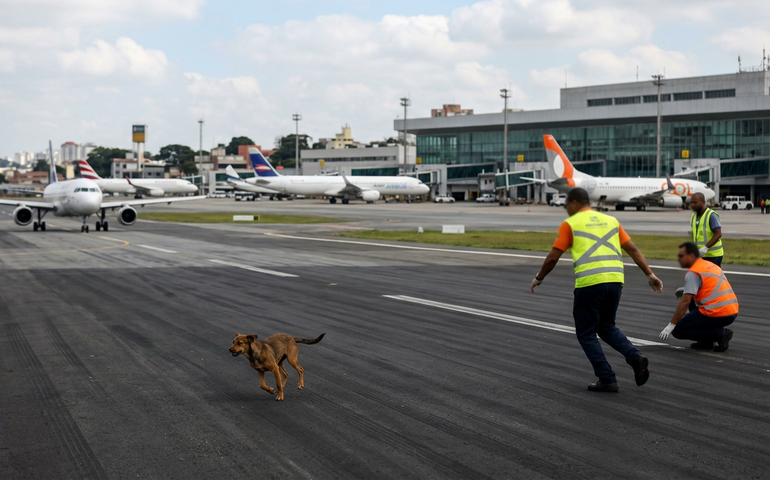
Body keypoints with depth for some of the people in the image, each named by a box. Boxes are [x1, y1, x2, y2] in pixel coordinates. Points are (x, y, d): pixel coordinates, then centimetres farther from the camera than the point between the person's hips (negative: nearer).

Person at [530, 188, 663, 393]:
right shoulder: (610, 220, 18)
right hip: (615, 280, 6)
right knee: (607, 327, 23)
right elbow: (632, 249, 13)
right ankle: (635, 356, 1)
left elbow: (553, 257, 2)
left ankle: (607, 379, 4)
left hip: (589, 283, -5)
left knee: (586, 334, 9)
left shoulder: (570, 224, 4)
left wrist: (539, 278, 17)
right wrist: (650, 274, 14)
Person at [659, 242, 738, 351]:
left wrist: (671, 325, -12)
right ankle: (706, 341, 13)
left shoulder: (693, 272, -9)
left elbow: (685, 301, -15)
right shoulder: (710, 265, 18)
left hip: (717, 315, -9)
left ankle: (720, 334, -7)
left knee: (678, 330, -1)